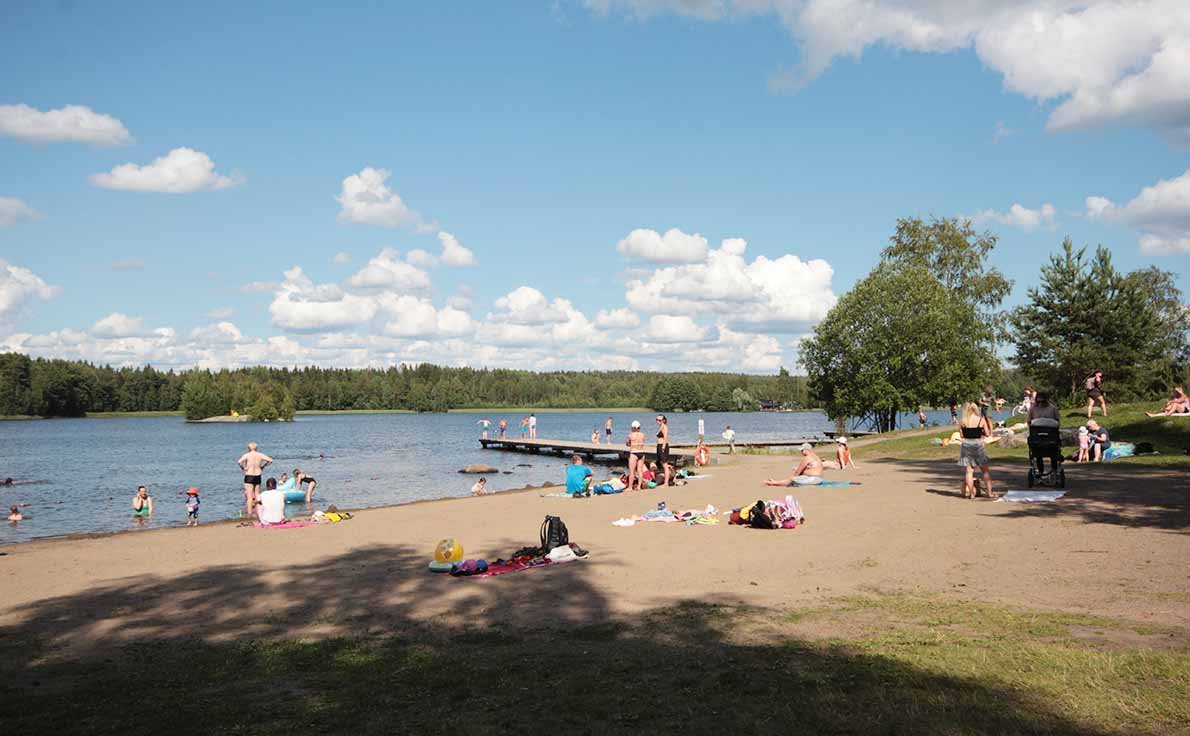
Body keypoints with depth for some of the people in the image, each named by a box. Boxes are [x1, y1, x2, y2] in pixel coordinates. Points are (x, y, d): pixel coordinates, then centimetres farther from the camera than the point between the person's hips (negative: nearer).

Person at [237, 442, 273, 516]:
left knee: (249, 496, -2)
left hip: (249, 477, -3)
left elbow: (239, 461, -24)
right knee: (257, 495, 13)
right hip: (258, 476, 3)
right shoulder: (260, 455, 1)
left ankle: (249, 514, -4)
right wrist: (263, 466, 8)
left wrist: (243, 468, -9)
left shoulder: (247, 455, -8)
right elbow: (270, 460, -1)